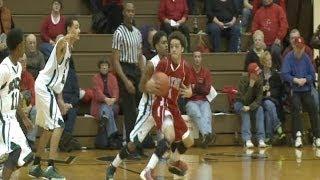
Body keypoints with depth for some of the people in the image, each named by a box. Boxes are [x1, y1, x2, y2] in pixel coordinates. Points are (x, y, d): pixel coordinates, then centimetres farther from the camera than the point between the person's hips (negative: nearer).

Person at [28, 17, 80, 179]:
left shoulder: (68, 47, 15)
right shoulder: (63, 44, -12)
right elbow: (60, 45, -41)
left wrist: (61, 102, 20)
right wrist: (67, 40, -60)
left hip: (48, 88, 10)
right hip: (44, 86, -10)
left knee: (48, 128, 18)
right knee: (58, 125, -14)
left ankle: (35, 166, 27)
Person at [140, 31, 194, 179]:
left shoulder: (185, 67, 3)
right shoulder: (164, 63, -13)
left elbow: (189, 90, 13)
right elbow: (149, 85, -15)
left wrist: (188, 92, -11)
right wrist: (151, 86, -39)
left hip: (174, 106, 7)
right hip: (162, 104, -7)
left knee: (188, 141, 19)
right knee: (170, 135, -34)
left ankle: (175, 162, 49)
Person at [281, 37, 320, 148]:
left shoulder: (306, 58, 7)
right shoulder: (288, 58, -2)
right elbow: (284, 74, -11)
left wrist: (305, 79, -11)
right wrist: (296, 80, -20)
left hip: (306, 90, 3)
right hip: (293, 90, -3)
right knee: (296, 107, -25)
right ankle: (298, 136, -31)